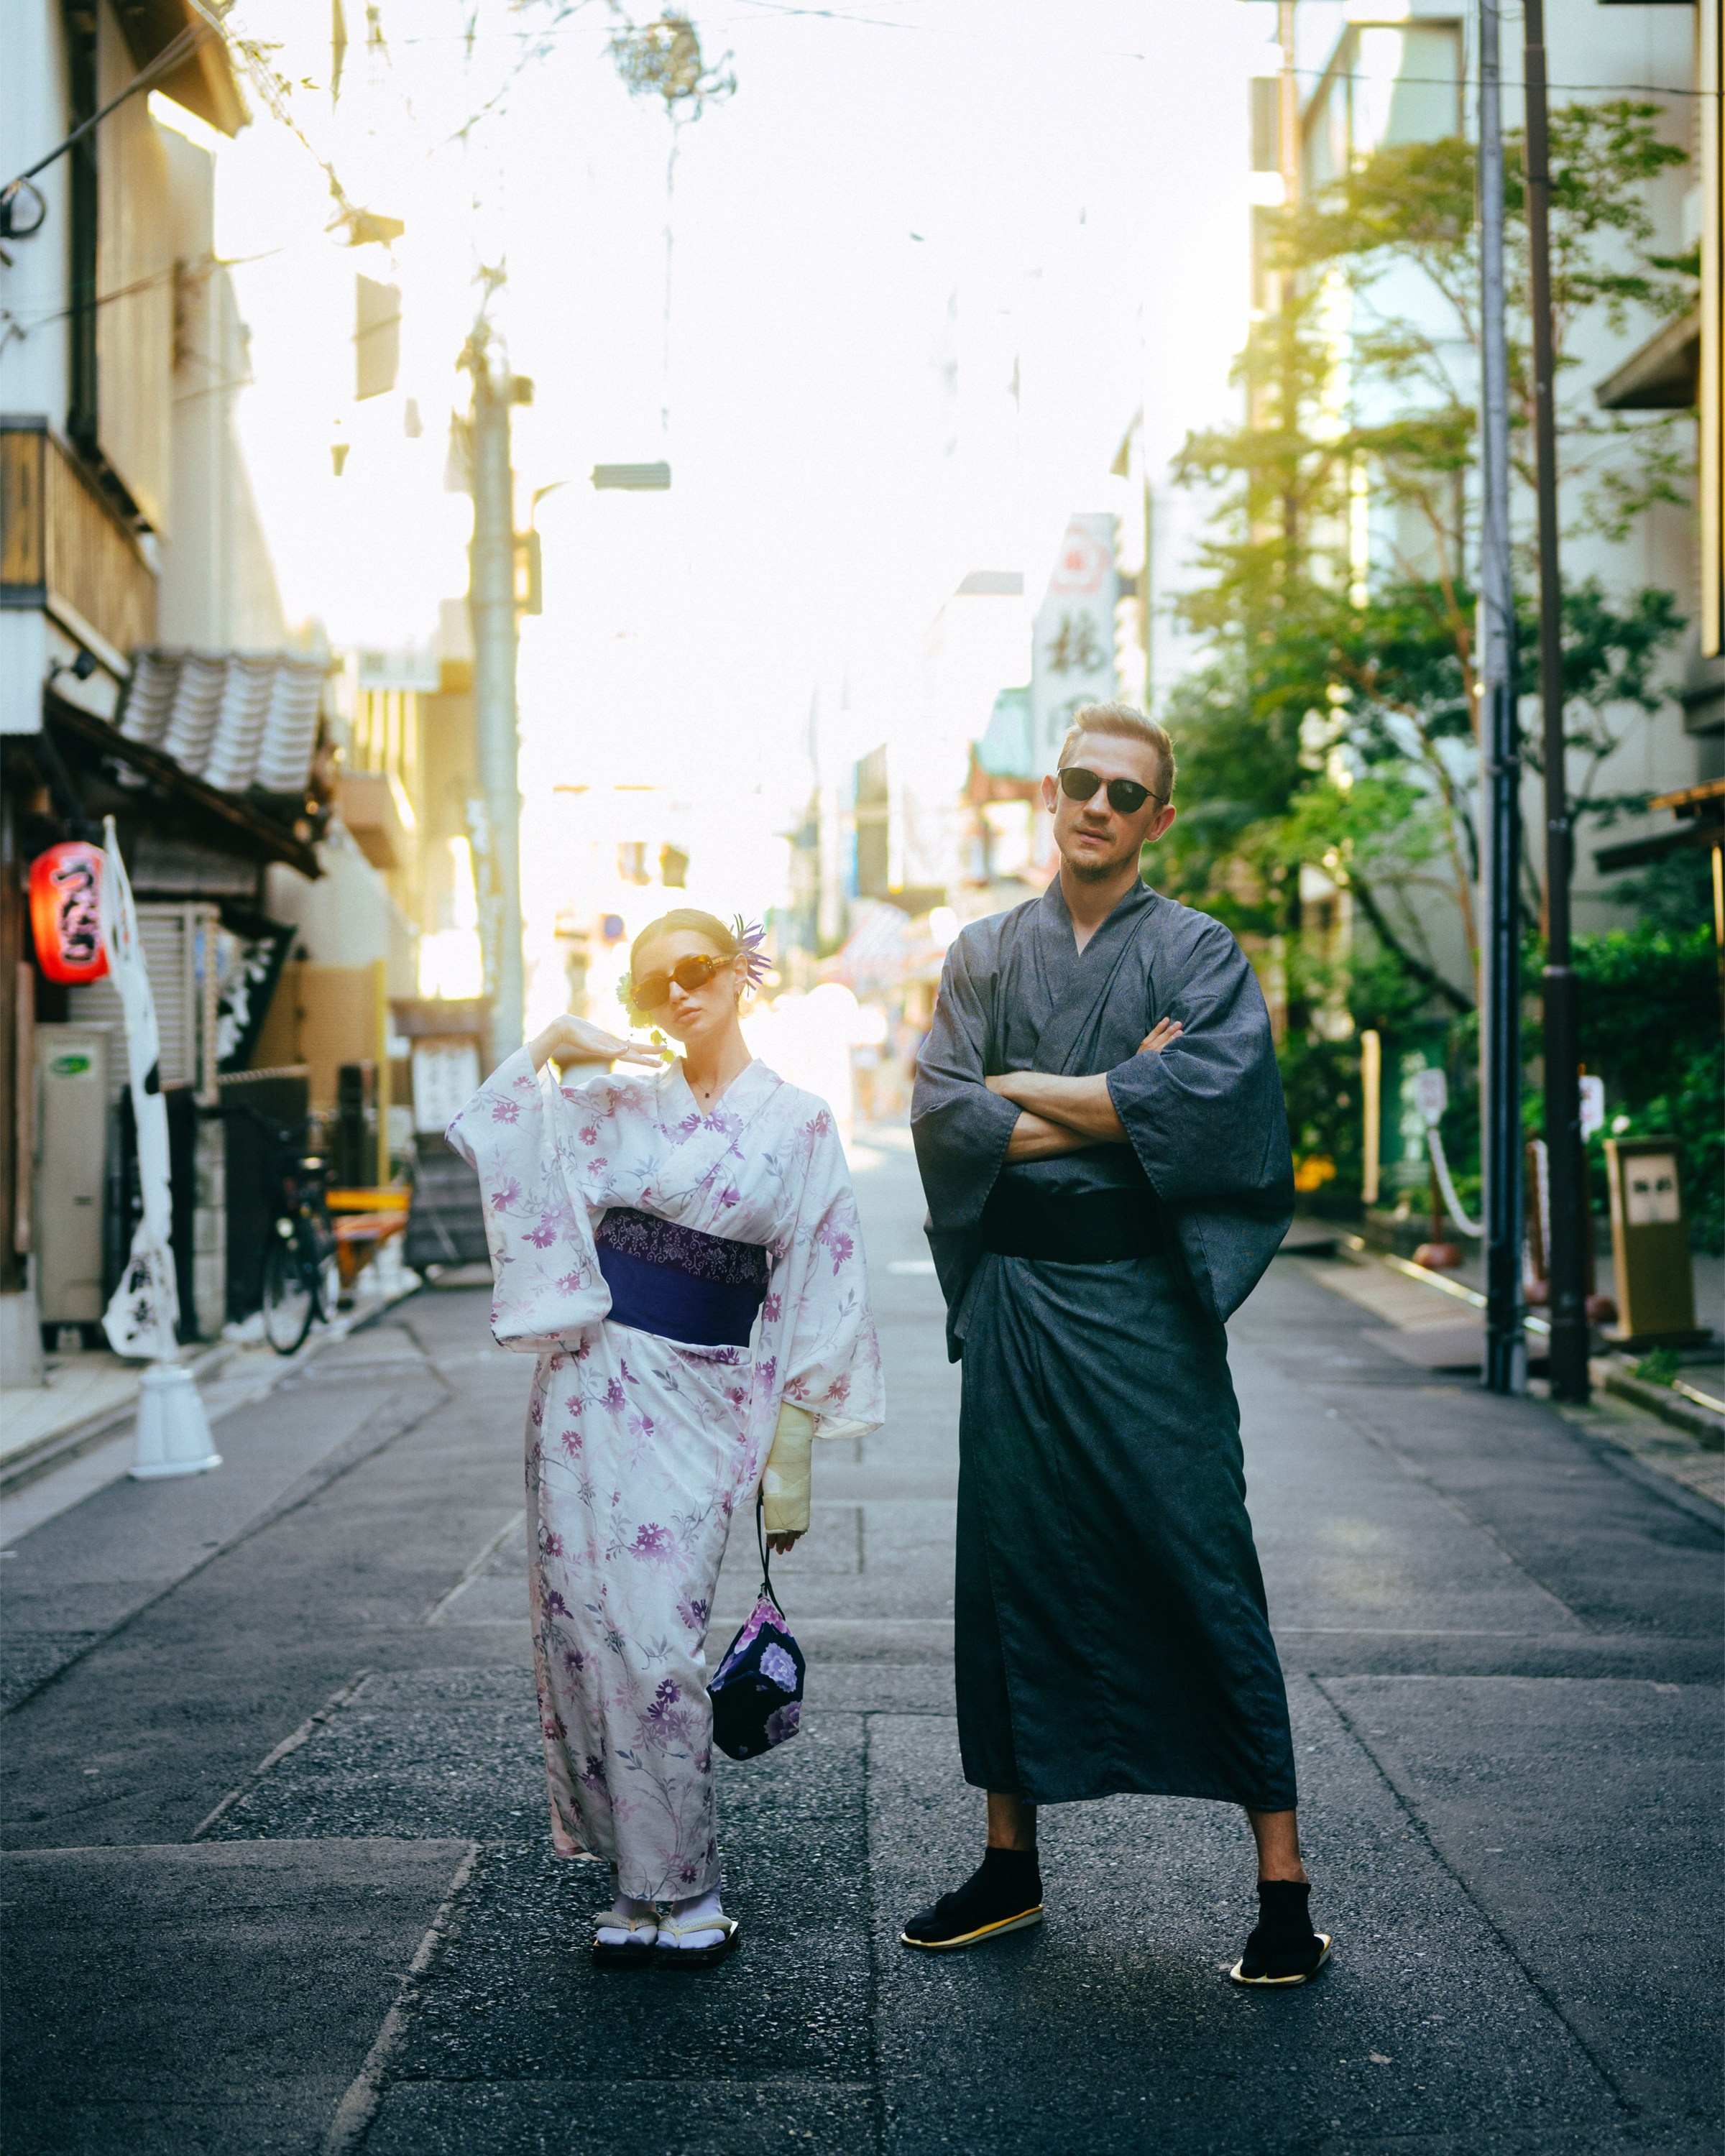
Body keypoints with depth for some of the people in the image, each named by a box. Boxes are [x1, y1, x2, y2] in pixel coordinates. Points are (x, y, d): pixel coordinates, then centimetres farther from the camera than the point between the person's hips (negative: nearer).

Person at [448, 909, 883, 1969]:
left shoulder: (799, 1122, 3)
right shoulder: (618, 1104, 10)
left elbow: (816, 1297, 3)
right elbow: (490, 1137, 4)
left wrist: (790, 1459, 1)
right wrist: (551, 1041, -8)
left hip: (701, 1402, -3)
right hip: (592, 1378, 3)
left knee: (656, 1639, -9)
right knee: (582, 1624, 1)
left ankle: (678, 1887, 5)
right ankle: (644, 1876, 15)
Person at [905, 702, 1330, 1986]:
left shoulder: (1198, 954, 2)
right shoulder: (986, 956, 11)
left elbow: (1207, 1097, -17)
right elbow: (940, 1117, -3)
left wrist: (1023, 1089, -9)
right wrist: (1116, 1104, -10)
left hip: (1147, 1303, -3)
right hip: (1015, 1300, 4)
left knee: (1203, 1577, -2)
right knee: (1012, 1571, 9)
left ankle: (1283, 1880, 6)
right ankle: (1012, 1866, 22)